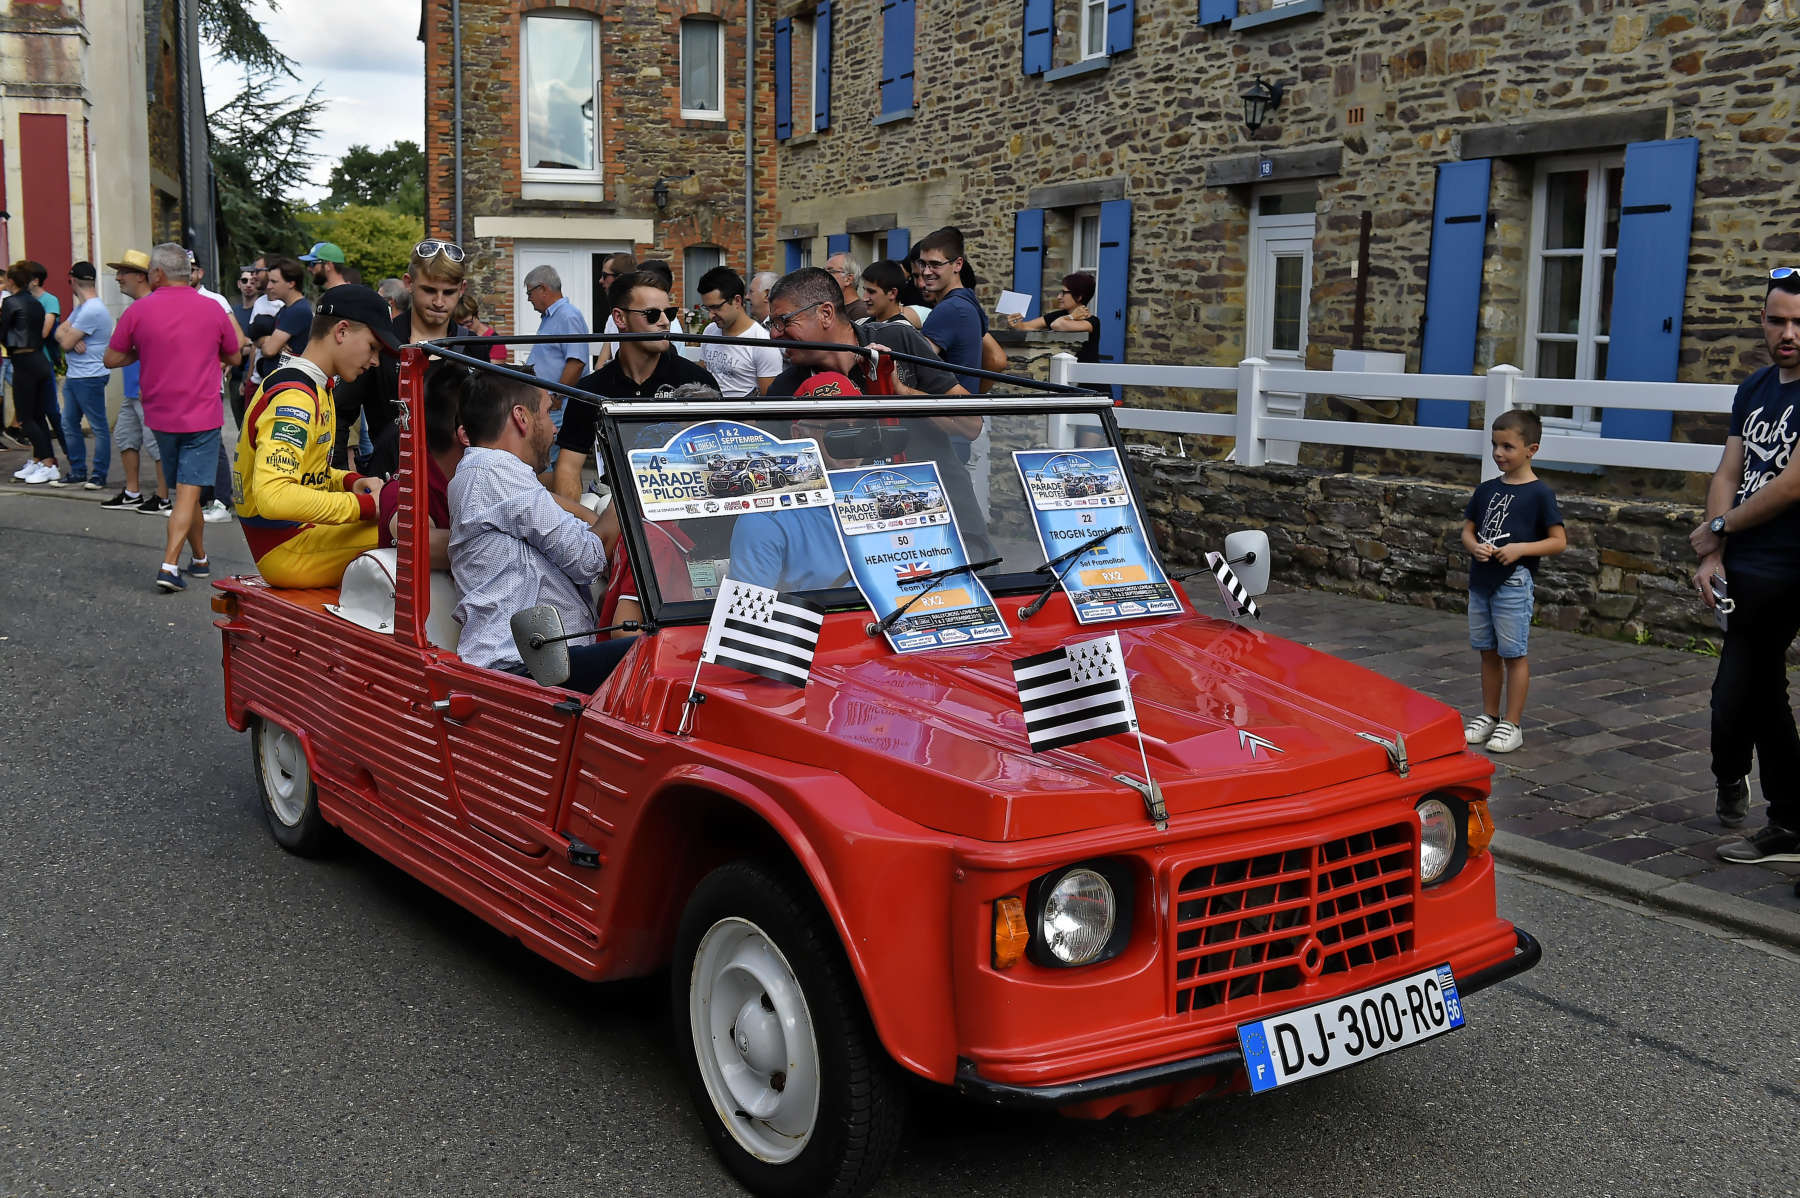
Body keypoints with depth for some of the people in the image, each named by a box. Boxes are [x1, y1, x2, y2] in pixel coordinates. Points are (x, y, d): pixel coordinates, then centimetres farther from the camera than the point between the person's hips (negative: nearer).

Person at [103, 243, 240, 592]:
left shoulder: (138, 311, -5)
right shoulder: (213, 310, -3)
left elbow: (112, 359, 1)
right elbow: (233, 357, 9)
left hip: (161, 416, 2)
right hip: (202, 415, -2)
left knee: (183, 488, 17)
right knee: (189, 491, -4)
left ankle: (199, 558, 27)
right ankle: (170, 564, -14)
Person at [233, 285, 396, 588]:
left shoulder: (315, 389, 15)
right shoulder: (293, 398, -19)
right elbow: (273, 497, -32)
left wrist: (351, 482, 5)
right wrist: (364, 505, -26)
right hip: (287, 550, -11)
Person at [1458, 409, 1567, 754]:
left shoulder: (1539, 493, -8)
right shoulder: (1487, 490, 9)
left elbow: (1559, 541, -8)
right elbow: (1467, 530, 14)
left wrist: (1520, 549, -20)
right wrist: (1475, 547, -8)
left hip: (1514, 584, -6)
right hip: (1480, 580, 6)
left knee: (1514, 654, 2)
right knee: (1488, 652, 15)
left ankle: (1512, 724, 9)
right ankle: (1489, 716, 26)